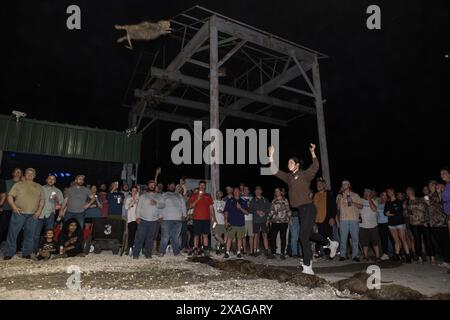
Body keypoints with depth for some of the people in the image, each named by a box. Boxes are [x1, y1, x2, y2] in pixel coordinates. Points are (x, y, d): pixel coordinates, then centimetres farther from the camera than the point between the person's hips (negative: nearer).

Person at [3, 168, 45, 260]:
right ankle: (9, 253, 12)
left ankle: (27, 253, 14)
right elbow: (10, 196, 2)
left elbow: (42, 199, 11)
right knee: (13, 233, 0)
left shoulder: (39, 187, 14)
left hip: (33, 215, 2)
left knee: (30, 234, 4)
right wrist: (13, 206, -13)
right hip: (19, 213, -1)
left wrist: (39, 210, -2)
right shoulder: (18, 184, 9)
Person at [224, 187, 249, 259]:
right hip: (231, 223, -2)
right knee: (229, 238, -4)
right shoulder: (229, 201, 8)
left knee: (239, 238, 6)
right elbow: (226, 211, 5)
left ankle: (238, 252, 16)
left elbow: (246, 212, 6)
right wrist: (226, 221, -3)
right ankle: (227, 252, 1)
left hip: (241, 223, 2)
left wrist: (240, 208, -10)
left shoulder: (243, 202, 11)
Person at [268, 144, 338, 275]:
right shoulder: (289, 177, 13)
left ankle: (307, 268, -3)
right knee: (309, 234, 21)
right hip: (300, 210, 8)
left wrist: (313, 153, -26)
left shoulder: (305, 174, -3)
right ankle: (331, 244, 45)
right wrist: (271, 156, 6)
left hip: (308, 208, -8)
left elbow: (315, 167, -16)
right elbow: (275, 171, 11)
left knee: (303, 236, -11)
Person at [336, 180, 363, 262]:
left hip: (354, 219, -1)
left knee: (355, 238, 0)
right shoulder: (340, 196, 16)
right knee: (343, 238, -1)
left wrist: (352, 202, -8)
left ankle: (355, 255, 8)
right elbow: (338, 207, 9)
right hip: (343, 219, 1)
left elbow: (361, 206, 6)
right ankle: (343, 255, 5)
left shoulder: (355, 195, 12)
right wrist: (340, 199, -4)